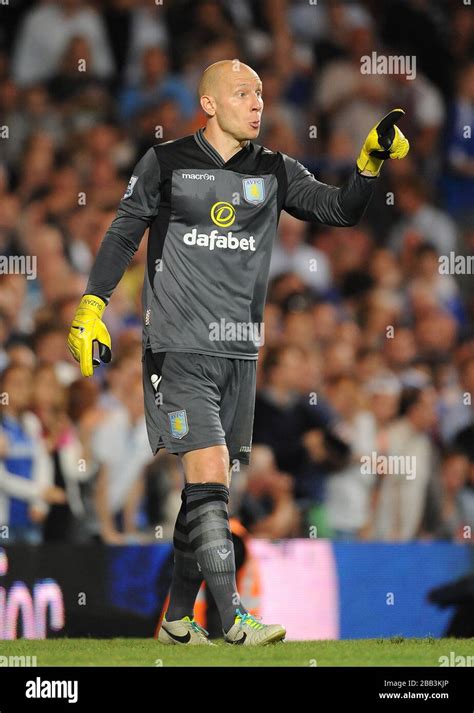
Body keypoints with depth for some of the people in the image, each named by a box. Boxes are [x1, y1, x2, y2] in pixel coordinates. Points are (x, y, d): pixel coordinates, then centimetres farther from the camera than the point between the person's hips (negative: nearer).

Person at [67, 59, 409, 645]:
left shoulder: (274, 172, 9)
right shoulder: (165, 164, 0)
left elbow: (339, 209, 1)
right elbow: (122, 235, 5)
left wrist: (371, 161, -14)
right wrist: (91, 306, -3)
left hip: (240, 352, 5)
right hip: (178, 348, -5)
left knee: (209, 490, 8)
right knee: (209, 478, -16)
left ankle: (177, 620, 17)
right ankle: (232, 620, -18)